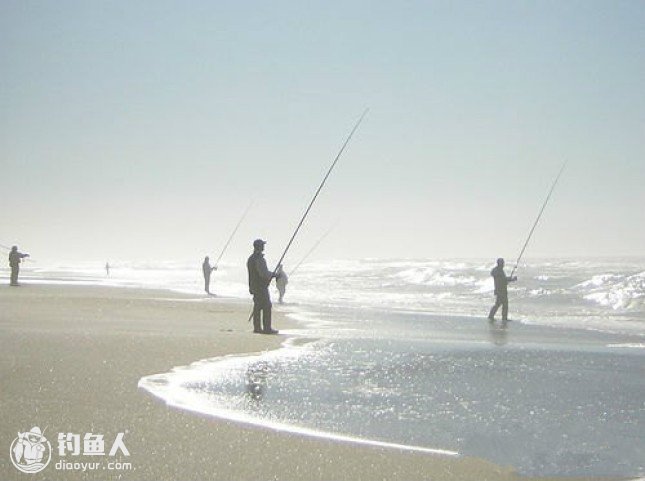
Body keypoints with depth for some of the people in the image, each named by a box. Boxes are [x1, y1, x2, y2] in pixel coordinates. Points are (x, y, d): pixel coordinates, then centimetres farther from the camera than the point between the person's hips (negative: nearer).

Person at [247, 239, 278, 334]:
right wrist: (272, 274, -6)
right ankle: (267, 328, -6)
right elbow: (263, 273, -23)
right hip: (261, 287, -9)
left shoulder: (250, 258, 13)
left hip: (254, 286, 9)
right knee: (267, 307, -5)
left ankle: (257, 327, 12)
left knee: (257, 306, 11)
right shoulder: (259, 259, -19)